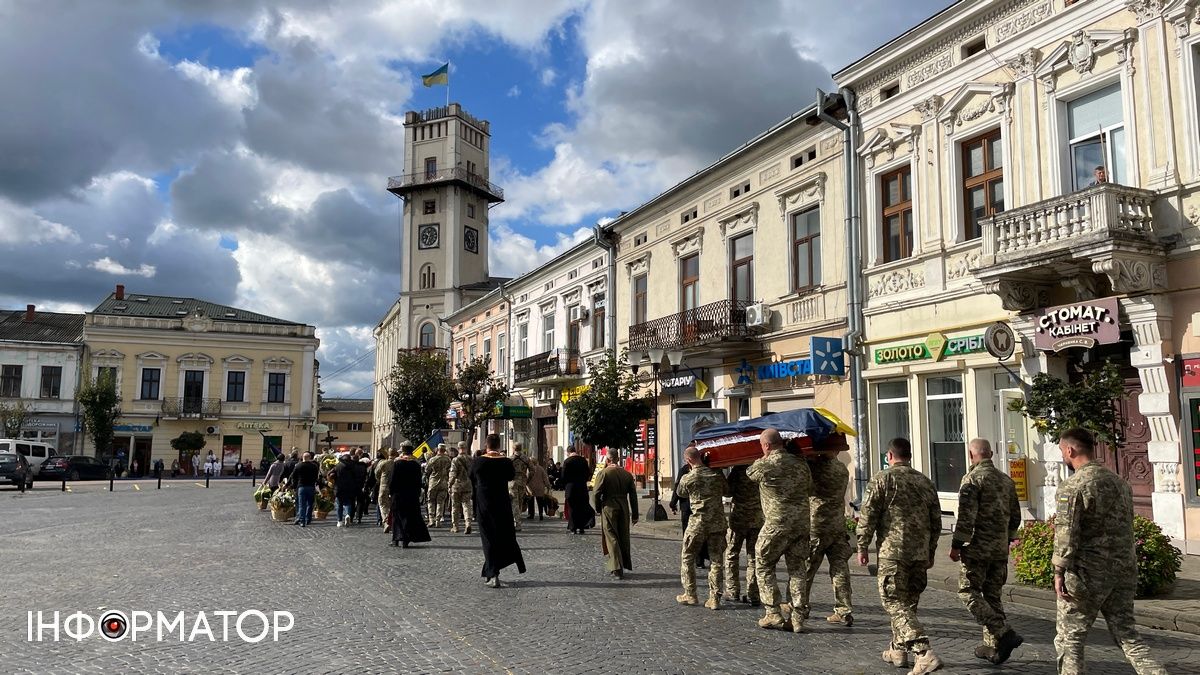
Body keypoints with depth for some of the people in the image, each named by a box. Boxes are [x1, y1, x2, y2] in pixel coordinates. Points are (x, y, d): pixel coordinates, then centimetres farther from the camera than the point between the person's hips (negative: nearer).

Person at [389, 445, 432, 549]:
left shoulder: (397, 463, -7)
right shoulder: (416, 464, 1)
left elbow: (393, 480, -7)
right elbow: (419, 481, 4)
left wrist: (390, 490, 4)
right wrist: (418, 493, 10)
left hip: (398, 494, -2)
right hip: (413, 494, 2)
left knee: (398, 516, 8)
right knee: (411, 516, 4)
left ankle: (396, 539, 10)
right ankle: (406, 540, -1)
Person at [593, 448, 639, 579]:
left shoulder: (603, 473, -9)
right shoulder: (627, 474, 4)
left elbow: (597, 493, -11)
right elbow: (633, 495, 6)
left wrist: (598, 509, 5)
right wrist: (634, 515, 12)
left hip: (609, 508, -4)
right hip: (624, 508, 4)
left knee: (612, 537, 0)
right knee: (624, 537, 14)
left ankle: (617, 568, -5)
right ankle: (625, 564, 24)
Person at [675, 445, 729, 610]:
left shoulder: (687, 478, -9)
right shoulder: (717, 474, 0)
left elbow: (681, 493, 11)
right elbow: (727, 491, 16)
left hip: (698, 522, -3)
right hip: (718, 522, 3)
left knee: (687, 557, 13)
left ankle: (690, 595, 17)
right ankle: (715, 598, 9)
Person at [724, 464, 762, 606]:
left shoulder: (738, 469, -12)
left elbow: (728, 491, -12)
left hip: (739, 517, -3)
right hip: (757, 519, 4)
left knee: (732, 554, 11)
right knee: (753, 556, 8)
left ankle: (732, 591, 12)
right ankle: (753, 595, 6)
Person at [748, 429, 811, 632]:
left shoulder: (765, 465, -10)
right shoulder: (800, 464, 5)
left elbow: (750, 472, 12)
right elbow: (809, 488, 17)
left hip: (777, 524, -5)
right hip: (802, 522, 5)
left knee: (764, 566, 11)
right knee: (797, 568, 11)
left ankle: (774, 614, 8)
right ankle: (798, 617, 9)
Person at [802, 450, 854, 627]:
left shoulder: (817, 467, -14)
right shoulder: (843, 470, 7)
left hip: (815, 527, -6)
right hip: (838, 527, 6)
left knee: (805, 568, 8)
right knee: (840, 568, 5)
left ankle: (800, 606, 18)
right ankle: (844, 611, 2)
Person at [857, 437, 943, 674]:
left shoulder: (882, 479, -5)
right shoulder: (925, 482, 12)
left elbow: (868, 516, -9)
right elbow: (936, 522, 16)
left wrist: (862, 547, 0)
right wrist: (930, 552, 24)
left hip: (892, 551, -6)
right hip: (920, 553, 6)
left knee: (895, 603, -4)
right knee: (908, 602, 17)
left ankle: (925, 654, -16)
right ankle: (898, 650, 28)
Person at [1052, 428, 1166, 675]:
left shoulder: (1071, 487, -14)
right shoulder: (1119, 482, 11)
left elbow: (1066, 532, -19)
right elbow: (1126, 527, 18)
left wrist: (1059, 572, -15)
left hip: (1088, 573, -7)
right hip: (1124, 571, 7)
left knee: (1069, 638, 5)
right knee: (1127, 635, 14)